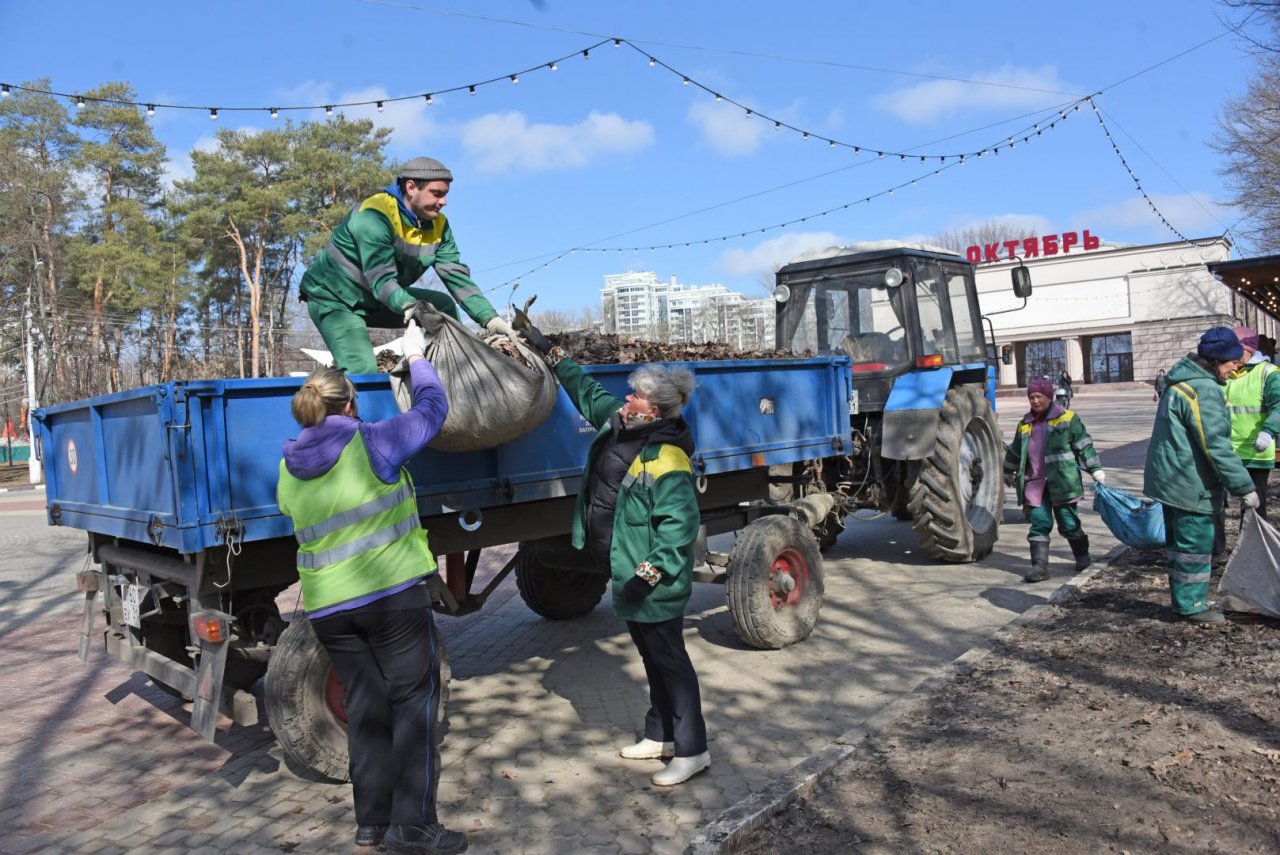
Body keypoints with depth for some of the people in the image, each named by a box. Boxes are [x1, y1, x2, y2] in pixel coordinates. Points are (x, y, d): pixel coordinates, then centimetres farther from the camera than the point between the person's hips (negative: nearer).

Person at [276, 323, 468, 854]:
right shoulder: (372, 443, -9)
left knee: (365, 706, 15)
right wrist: (416, 358, 17)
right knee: (414, 700, 4)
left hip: (327, 606, 6)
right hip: (392, 593, -5)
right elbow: (433, 408, 2)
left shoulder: (288, 471, 8)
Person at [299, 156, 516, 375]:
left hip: (375, 301, 7)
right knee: (363, 372, -25)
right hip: (333, 298, -7)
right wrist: (413, 309, -55)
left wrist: (491, 319, -24)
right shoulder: (375, 215, -27)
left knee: (443, 305, -1)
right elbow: (381, 279, -37)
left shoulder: (438, 225, -6)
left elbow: (457, 277, -11)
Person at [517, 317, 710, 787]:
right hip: (627, 571, 10)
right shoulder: (619, 422, 2)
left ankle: (692, 751, 15)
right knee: (652, 656, 20)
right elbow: (588, 392, 18)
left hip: (655, 585, -10)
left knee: (669, 660, 1)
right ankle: (661, 735, 36)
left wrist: (650, 573, -30)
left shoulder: (668, 461, -24)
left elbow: (679, 527, -26)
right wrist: (548, 350, 20)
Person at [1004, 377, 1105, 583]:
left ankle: (1083, 556, 29)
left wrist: (1096, 470, -4)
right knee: (1039, 524, 0)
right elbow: (1015, 451, 25)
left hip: (1061, 481, -4)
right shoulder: (1025, 424, 12)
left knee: (1068, 522, 6)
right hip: (1034, 483, 4)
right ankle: (1039, 566, 0)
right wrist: (1008, 472, 34)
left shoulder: (1066, 418, -2)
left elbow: (1084, 445, -1)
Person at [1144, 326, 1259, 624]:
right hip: (1190, 485, -10)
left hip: (1168, 479, 10)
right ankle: (1192, 605, 11)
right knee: (1196, 545, 1)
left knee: (1179, 542, 18)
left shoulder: (1178, 383, 11)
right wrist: (1244, 487, -17)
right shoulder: (1205, 390, -21)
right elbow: (1217, 447, -23)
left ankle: (1183, 598, 28)